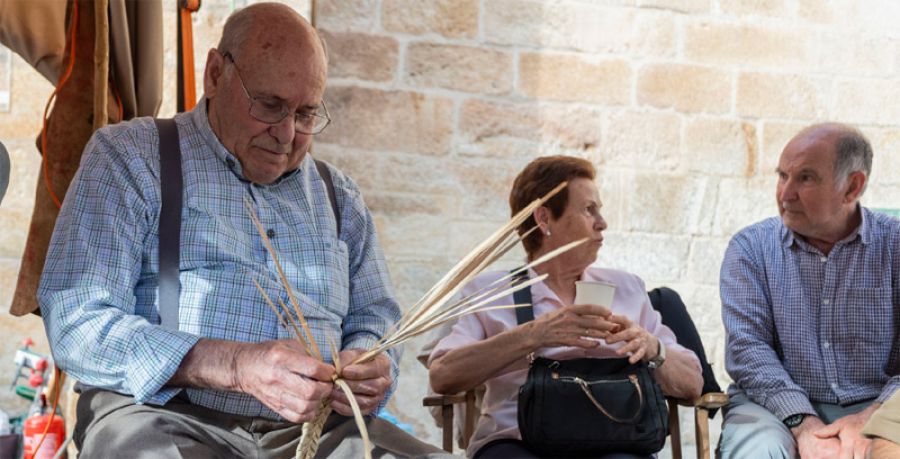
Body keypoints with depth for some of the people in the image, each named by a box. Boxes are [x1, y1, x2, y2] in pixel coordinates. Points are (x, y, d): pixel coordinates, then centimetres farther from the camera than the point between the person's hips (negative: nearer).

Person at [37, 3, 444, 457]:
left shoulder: (339, 197, 19)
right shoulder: (128, 157, 3)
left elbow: (373, 318, 23)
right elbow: (76, 325, -8)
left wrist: (369, 366, -4)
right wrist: (235, 366, -22)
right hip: (166, 416, -4)